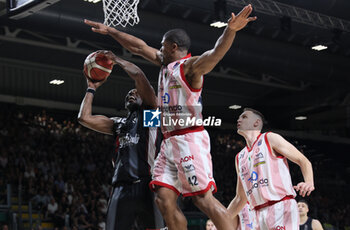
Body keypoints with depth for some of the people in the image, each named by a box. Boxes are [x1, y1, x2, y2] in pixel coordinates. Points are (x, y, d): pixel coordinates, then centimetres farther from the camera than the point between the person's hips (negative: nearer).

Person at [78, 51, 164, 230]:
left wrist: (116, 60, 16)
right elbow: (84, 118, 19)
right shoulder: (118, 124, 27)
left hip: (147, 185, -5)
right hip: (121, 187, 5)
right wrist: (91, 88, 28)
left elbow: (137, 75, 1)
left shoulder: (149, 113, 12)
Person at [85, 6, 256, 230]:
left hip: (189, 139, -9)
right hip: (170, 142, 9)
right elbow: (138, 46, 29)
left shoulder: (190, 65, -8)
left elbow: (216, 53, -27)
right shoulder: (165, 63, 18)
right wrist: (110, 31, 33)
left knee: (204, 199, -13)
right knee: (164, 199, 1)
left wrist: (230, 30, -46)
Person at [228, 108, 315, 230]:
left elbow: (303, 161, -1)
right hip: (260, 214, 6)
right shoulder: (240, 158, 21)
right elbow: (240, 198, 26)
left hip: (281, 206, -6)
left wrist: (309, 183, -20)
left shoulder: (270, 139, 4)